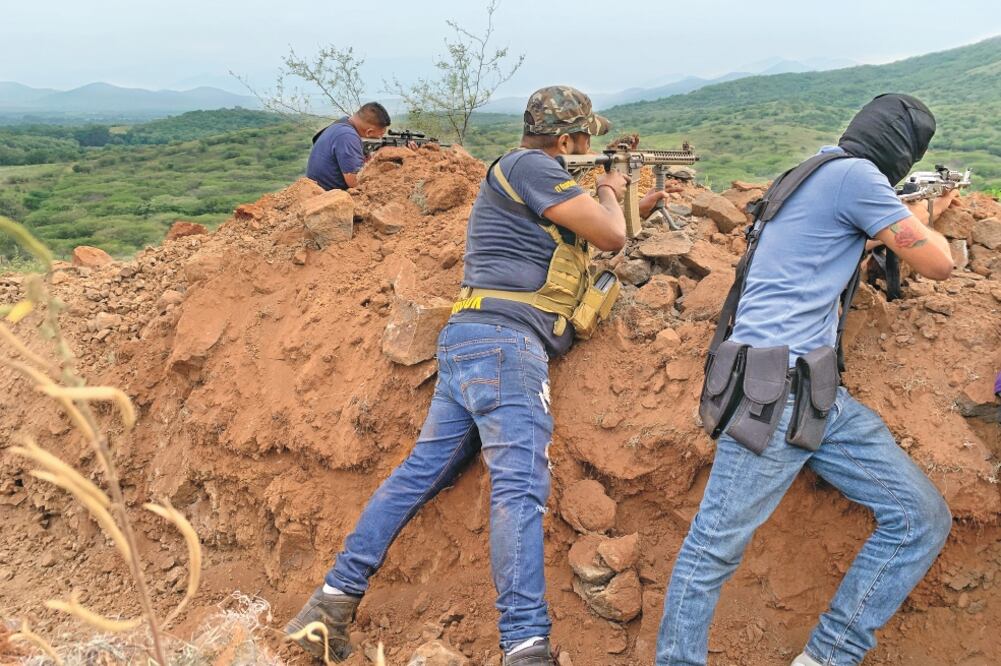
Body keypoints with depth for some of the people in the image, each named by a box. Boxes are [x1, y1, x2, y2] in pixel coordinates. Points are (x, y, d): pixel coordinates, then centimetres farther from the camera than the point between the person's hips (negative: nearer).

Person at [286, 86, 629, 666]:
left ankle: (336, 598, 9)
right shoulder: (531, 166, -3)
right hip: (505, 339, -10)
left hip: (467, 341, 10)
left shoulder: (529, 176, 27)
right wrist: (609, 194, 16)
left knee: (420, 471, 8)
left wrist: (609, 197, 37)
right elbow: (612, 236, -4)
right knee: (521, 485, -17)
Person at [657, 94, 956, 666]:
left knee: (924, 518, 4)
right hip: (776, 389, -10)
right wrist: (929, 223, 19)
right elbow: (938, 264, -1)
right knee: (715, 548, -5)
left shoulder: (818, 172, 22)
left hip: (823, 394, 10)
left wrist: (925, 212, 43)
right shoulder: (856, 174, -7)